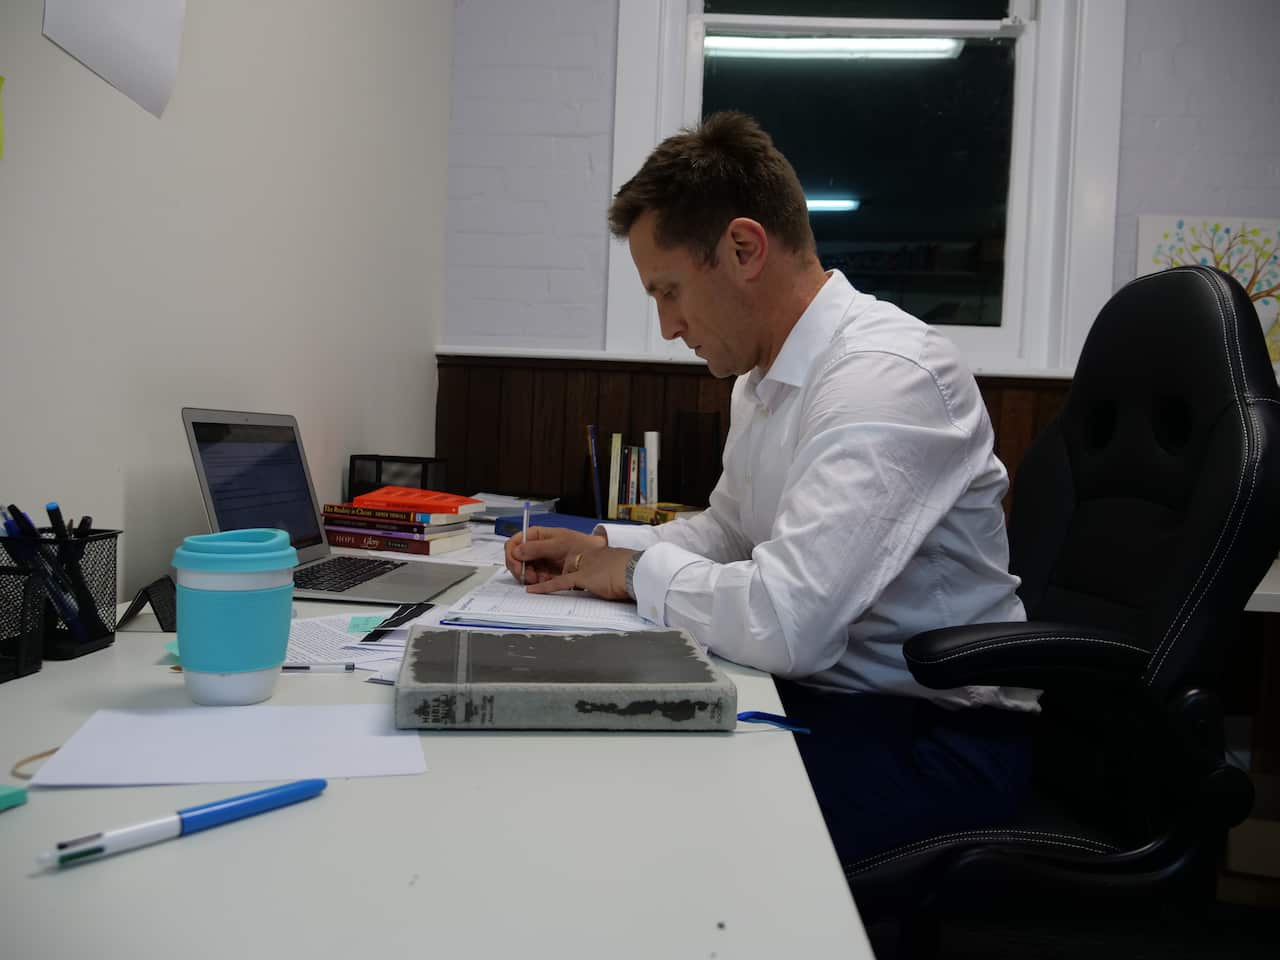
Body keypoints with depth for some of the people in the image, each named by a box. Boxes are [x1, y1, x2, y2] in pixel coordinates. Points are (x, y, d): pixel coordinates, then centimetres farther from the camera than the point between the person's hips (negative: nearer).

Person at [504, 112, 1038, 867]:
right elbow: (728, 531, 19)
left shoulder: (887, 377, -24)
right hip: (820, 689, 8)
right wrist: (601, 547, 3)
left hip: (934, 729, -8)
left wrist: (641, 571, -14)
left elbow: (784, 623, -32)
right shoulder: (764, 374, 6)